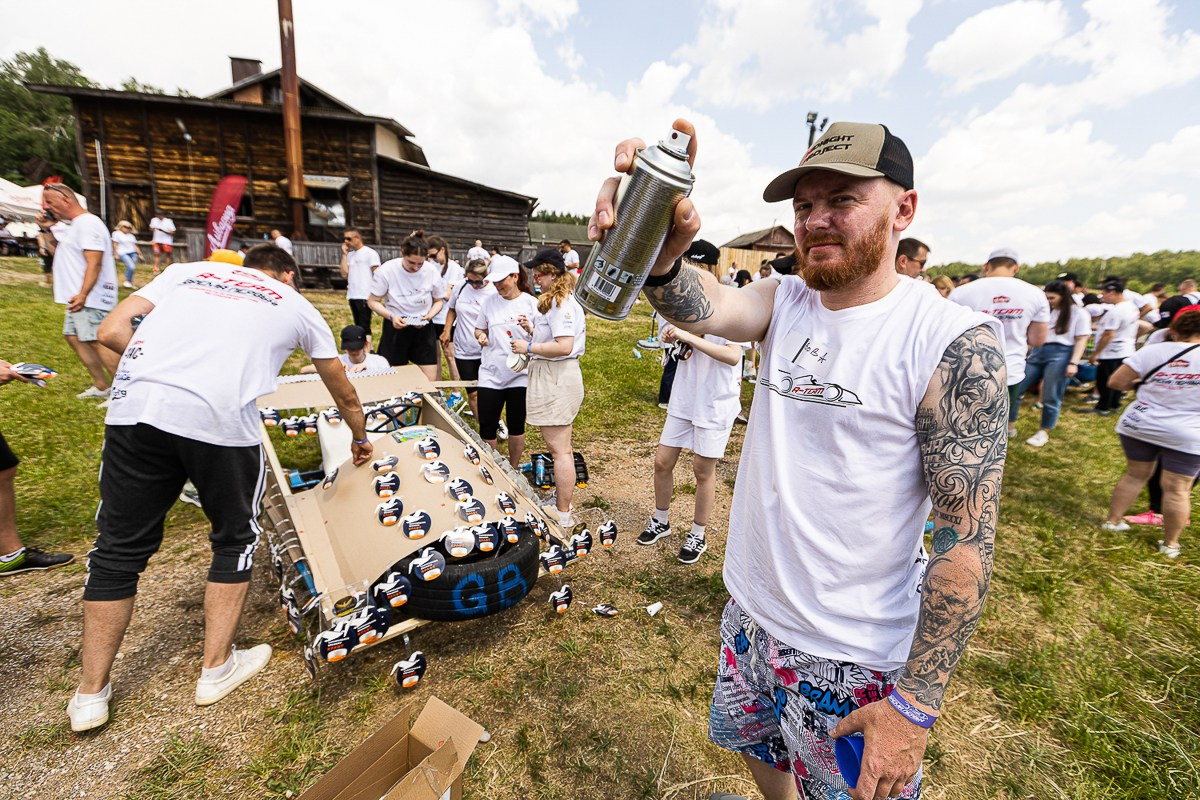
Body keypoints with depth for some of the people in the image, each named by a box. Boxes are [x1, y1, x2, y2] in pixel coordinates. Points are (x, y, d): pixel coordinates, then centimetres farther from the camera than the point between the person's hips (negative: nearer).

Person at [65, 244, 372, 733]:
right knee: (235, 540, 19)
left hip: (135, 405, 3)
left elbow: (111, 331, 15)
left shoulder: (189, 270, 27)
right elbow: (346, 397, 30)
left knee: (119, 548, 18)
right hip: (219, 419, -3)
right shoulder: (297, 306, 22)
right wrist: (359, 440, 46)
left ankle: (91, 694, 32)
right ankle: (217, 669, 31)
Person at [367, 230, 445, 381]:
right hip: (395, 329, -1)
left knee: (430, 380, 1)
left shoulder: (431, 271, -10)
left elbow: (438, 301, 5)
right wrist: (391, 316, -21)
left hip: (423, 329, 1)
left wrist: (429, 316, -14)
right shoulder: (386, 270, -14)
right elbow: (373, 301, -4)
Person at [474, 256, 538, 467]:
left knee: (516, 427, 11)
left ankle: (513, 471, 30)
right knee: (487, 428, 5)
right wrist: (481, 335, -8)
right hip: (490, 374, 2)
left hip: (520, 374, -2)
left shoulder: (531, 303, -4)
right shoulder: (489, 302, 4)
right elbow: (479, 328, 16)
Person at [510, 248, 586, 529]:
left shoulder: (561, 303, -16)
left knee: (558, 449, -5)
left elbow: (564, 346, -26)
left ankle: (563, 515, 5)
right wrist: (531, 328, 8)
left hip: (556, 378, -12)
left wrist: (528, 348, -18)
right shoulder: (556, 300, 17)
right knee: (562, 446, 19)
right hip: (555, 377, 12)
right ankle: (561, 499, 34)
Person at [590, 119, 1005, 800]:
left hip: (854, 656, -5)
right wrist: (659, 251, -44)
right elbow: (701, 309, -23)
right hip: (751, 614, 5)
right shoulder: (785, 303, -3)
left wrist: (916, 702, -18)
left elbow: (968, 536, -19)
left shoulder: (957, 342, -18)